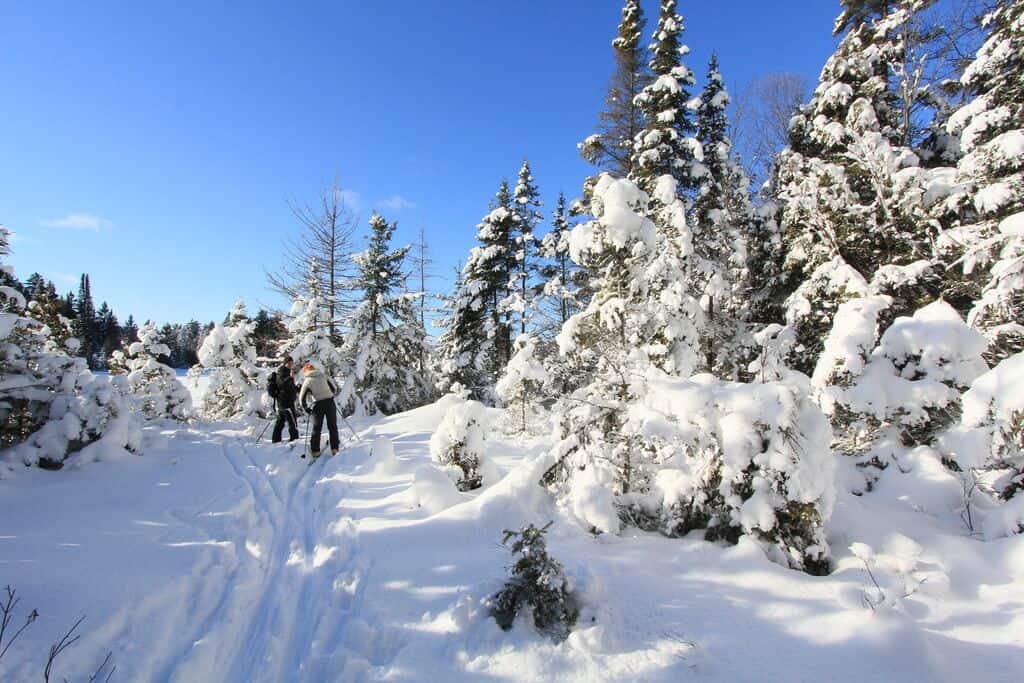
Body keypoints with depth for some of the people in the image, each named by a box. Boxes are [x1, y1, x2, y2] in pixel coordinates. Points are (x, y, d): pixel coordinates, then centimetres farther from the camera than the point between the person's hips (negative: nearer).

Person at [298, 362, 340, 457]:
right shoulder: (324, 376, 2)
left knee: (316, 428, 12)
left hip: (318, 405, -1)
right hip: (329, 403, 1)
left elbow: (302, 397, -1)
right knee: (332, 426, 10)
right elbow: (334, 388, 6)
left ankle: (315, 450, 12)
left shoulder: (307, 381, -2)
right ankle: (334, 448, 9)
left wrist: (306, 408, 12)